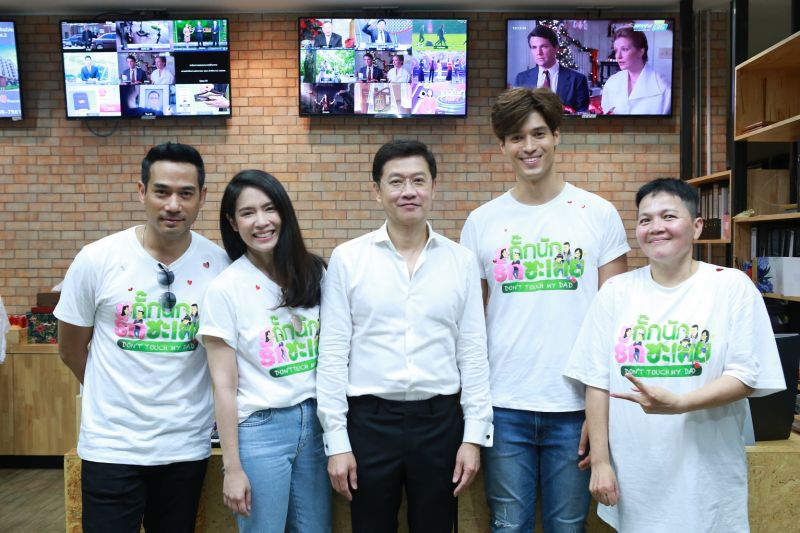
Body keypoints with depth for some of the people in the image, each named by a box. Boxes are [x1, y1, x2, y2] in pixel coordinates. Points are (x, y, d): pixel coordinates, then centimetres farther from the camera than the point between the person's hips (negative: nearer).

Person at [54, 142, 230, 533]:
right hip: (111, 446, -1)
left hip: (187, 446, 2)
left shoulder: (220, 265, -7)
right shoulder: (96, 260, -9)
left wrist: (182, 396, 5)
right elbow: (71, 349, 5)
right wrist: (116, 396, 11)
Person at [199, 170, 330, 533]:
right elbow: (224, 385, -9)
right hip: (259, 429, -4)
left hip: (315, 421, 4)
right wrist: (233, 467, -9)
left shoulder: (313, 273, 2)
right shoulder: (225, 288, -9)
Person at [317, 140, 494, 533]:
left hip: (440, 419, 1)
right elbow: (333, 355, -3)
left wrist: (474, 435, 0)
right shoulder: (347, 258, -4)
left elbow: (473, 353, 3)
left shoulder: (461, 260, 1)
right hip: (370, 419, -1)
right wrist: (336, 441, -5)